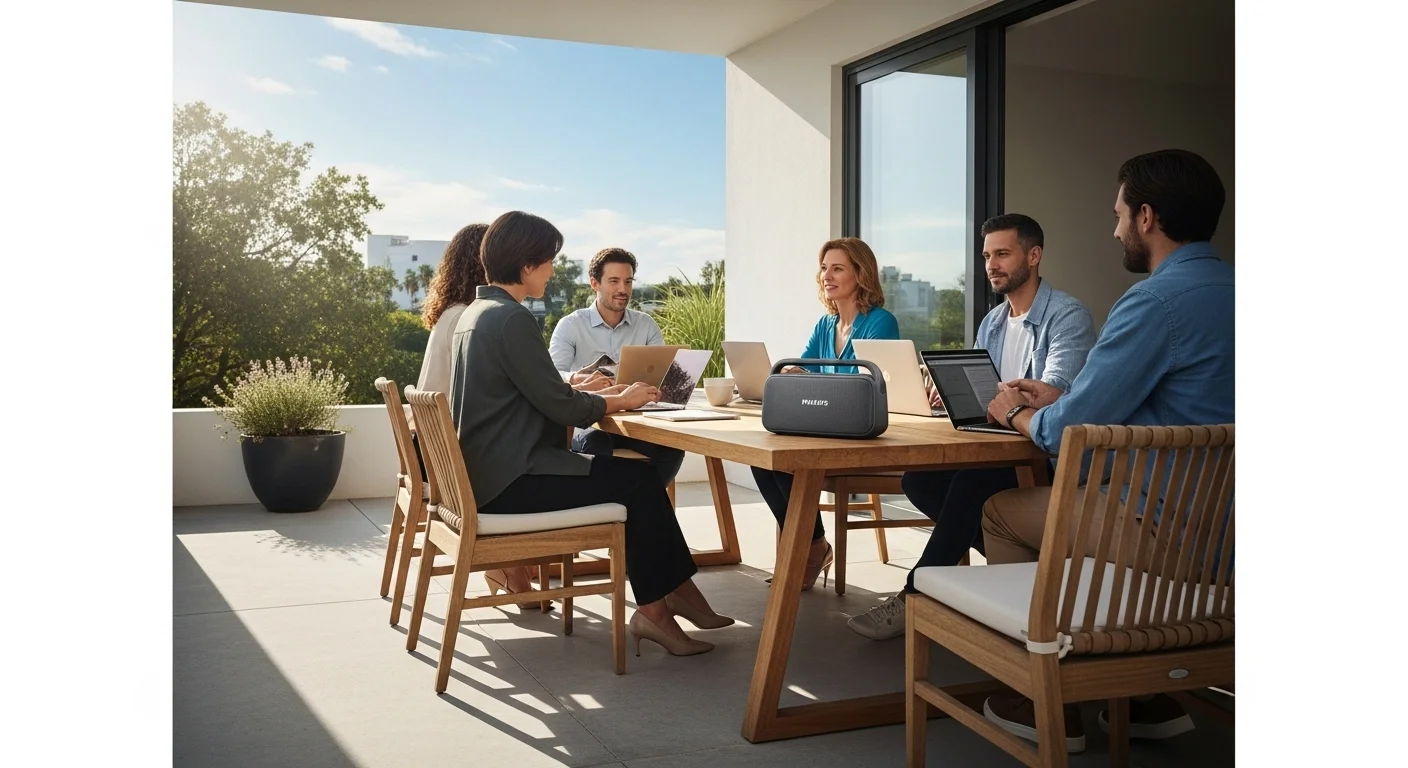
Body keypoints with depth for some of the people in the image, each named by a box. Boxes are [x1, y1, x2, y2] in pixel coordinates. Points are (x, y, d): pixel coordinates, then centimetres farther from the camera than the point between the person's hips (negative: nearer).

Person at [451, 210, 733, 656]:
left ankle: (674, 593, 13)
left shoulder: (475, 313, 13)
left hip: (484, 470, 10)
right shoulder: (511, 318, -18)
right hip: (508, 481, -10)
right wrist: (620, 401, -1)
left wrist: (599, 397, 9)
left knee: (635, 475, 10)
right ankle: (655, 609, 7)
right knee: (639, 481, -4)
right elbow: (560, 406, -18)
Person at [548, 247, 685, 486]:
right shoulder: (570, 326, -1)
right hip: (587, 421, -3)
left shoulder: (647, 325, 10)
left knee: (671, 446, -27)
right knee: (596, 444, -37)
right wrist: (576, 379, -39)